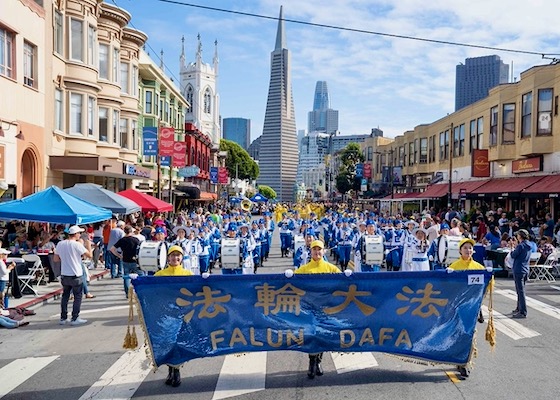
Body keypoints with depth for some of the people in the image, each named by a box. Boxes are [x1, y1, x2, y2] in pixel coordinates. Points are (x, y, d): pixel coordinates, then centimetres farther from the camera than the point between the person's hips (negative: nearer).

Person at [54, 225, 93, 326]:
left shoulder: (60, 244, 2)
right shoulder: (77, 245, -16)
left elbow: (56, 259, 10)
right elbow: (90, 255, -12)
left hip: (64, 275, 6)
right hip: (76, 276, -6)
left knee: (65, 296, 17)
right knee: (78, 297, 6)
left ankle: (63, 318, 20)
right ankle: (75, 318, 7)